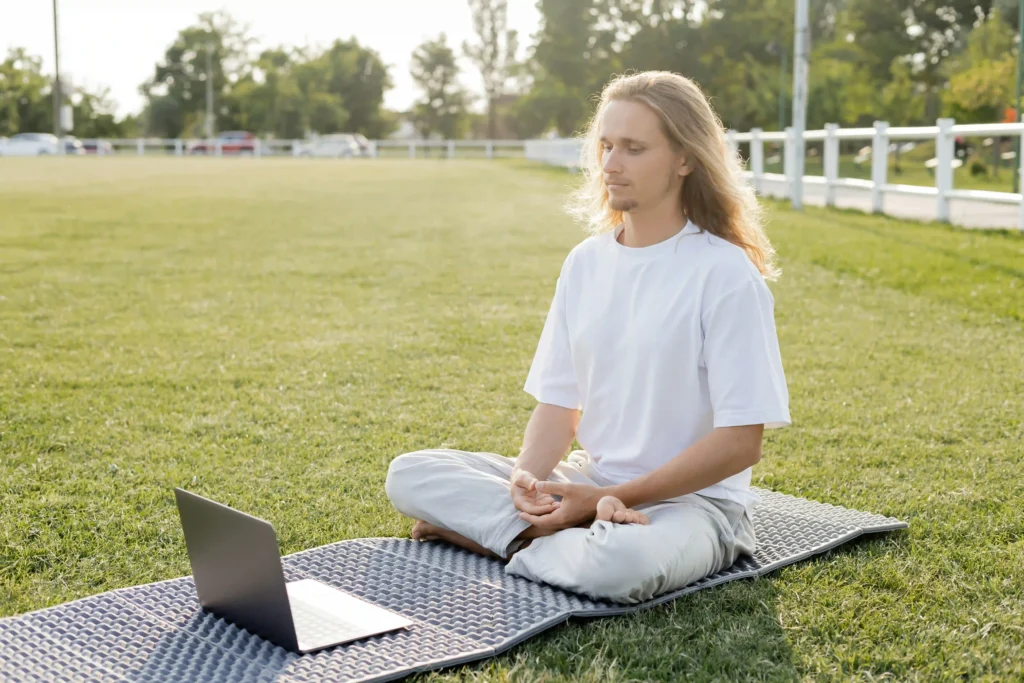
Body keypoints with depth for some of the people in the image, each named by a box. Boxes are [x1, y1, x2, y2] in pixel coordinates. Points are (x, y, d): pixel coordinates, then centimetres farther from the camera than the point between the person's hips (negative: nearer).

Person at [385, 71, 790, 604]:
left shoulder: (726, 274, -12)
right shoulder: (586, 261, 6)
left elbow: (739, 443, -15)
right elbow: (558, 402, 7)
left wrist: (605, 497, -18)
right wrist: (527, 481, -15)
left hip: (691, 498, -6)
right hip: (588, 483, 6)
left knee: (623, 564, -41)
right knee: (409, 474, -7)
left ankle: (487, 534, -14)